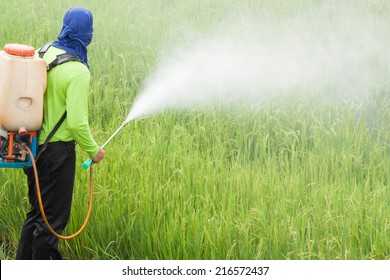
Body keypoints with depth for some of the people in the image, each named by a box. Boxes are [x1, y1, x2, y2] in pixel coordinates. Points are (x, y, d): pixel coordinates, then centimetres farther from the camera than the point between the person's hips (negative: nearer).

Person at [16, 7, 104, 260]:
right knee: (53, 218, 3)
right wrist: (93, 151, -9)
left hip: (35, 144, 8)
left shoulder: (45, 53, 2)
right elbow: (77, 122, -24)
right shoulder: (77, 71, -21)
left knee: (37, 211, 22)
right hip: (57, 150, -8)